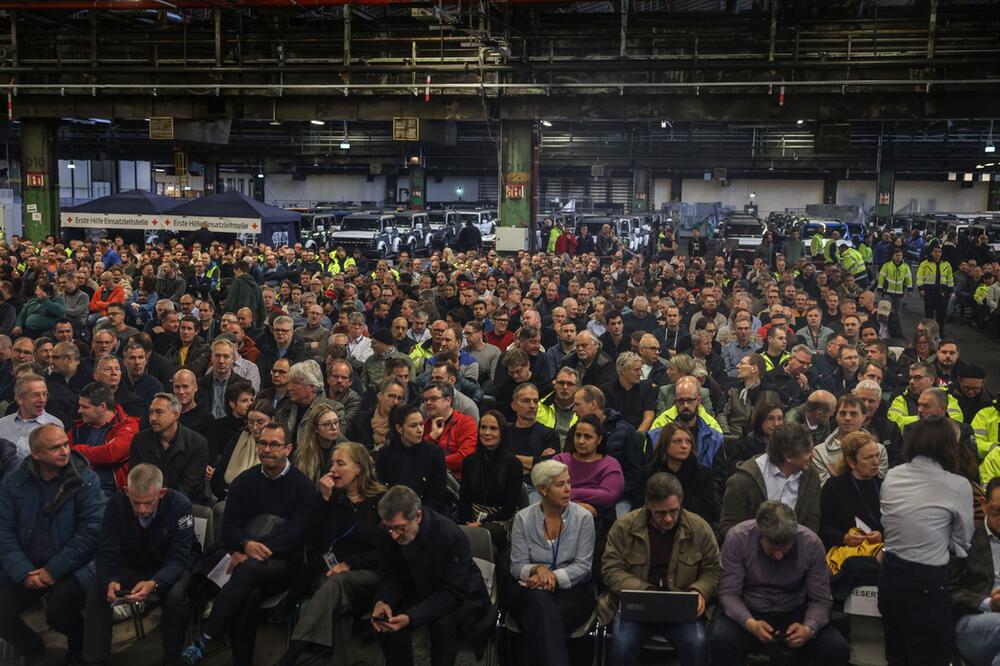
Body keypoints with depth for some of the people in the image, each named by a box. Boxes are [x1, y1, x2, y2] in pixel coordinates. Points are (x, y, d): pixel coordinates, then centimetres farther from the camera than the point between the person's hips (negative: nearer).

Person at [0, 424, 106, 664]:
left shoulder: (86, 480, -9)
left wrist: (53, 570, -18)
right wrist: (24, 572, -15)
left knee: (58, 611, -27)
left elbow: (91, 530, -15)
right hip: (26, 567, 4)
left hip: (73, 566, -4)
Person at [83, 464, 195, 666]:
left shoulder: (180, 505, -26)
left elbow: (178, 559, -27)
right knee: (97, 592, -22)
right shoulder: (116, 503, -18)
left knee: (176, 596, -33)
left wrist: (154, 583, -47)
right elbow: (107, 553, -16)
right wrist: (110, 581, -39)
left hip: (171, 569, -3)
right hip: (133, 567, 3)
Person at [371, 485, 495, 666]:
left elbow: (452, 592, -27)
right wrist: (382, 602, -29)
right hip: (419, 593, 4)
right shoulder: (388, 535, -15)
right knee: (384, 620, -21)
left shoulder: (452, 536, -30)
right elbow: (390, 577, -5)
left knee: (443, 625, -34)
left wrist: (411, 617, -40)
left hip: (460, 597, -4)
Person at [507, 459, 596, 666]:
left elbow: (583, 565, -4)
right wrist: (538, 570, -20)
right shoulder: (523, 518, 3)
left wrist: (554, 576, -20)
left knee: (539, 623, -33)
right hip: (529, 589, 1)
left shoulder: (583, 517, 1)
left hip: (571, 589, -1)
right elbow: (517, 566, 1)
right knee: (541, 601, -36)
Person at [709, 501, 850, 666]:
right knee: (719, 640, -32)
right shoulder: (737, 537, -19)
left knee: (838, 649, -22)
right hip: (749, 612, -2)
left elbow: (820, 600, -8)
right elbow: (729, 594, -14)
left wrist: (809, 629, -28)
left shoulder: (812, 543, -15)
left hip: (794, 614, 2)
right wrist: (750, 623, -33)